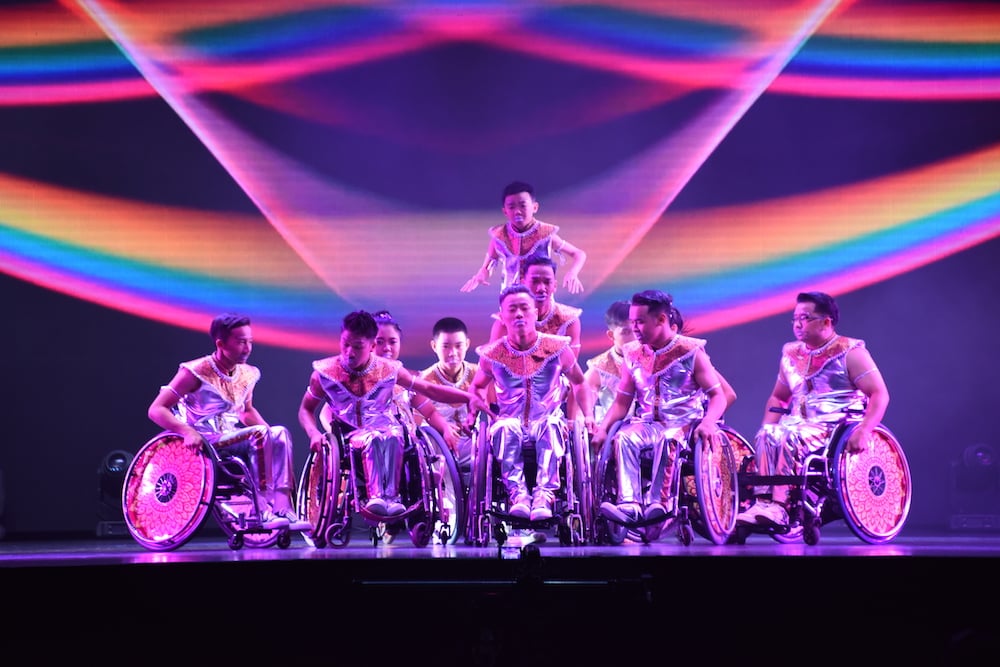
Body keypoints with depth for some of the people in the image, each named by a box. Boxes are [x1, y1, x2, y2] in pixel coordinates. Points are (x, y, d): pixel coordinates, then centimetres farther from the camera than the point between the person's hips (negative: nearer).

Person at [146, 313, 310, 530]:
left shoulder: (247, 374, 7)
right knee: (259, 435, -27)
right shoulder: (196, 372, -13)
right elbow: (156, 410, -16)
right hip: (203, 444, -7)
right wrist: (187, 431, -33)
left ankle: (283, 508, -24)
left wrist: (269, 432, 2)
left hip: (233, 437, 7)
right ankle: (262, 511, -28)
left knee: (279, 433, -16)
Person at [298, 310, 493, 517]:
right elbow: (306, 409, 11)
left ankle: (389, 497, -51)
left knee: (392, 437, -36)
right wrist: (314, 433, -11)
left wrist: (469, 398, -3)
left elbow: (429, 389, 8)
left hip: (386, 429, 2)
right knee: (374, 440, -37)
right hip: (351, 436, -1)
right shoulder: (325, 372, 1)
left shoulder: (389, 369, 4)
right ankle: (377, 496, -58)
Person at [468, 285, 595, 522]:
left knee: (551, 427, -37)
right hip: (512, 421, 0)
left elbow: (579, 383, 15)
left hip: (546, 421, 0)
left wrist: (588, 416, 2)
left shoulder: (557, 348, 1)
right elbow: (478, 387, 20)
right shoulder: (492, 355, 3)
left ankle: (544, 495, -48)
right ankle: (517, 494, -47)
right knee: (505, 428, -37)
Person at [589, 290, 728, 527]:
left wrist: (708, 422, -25)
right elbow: (622, 401, 13)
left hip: (683, 425, -4)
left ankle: (660, 502, -41)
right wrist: (602, 428, -4)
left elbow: (717, 396, -4)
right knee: (623, 438, -30)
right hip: (646, 424, 4)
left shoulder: (691, 351, -1)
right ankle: (629, 503, -42)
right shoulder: (632, 354, 11)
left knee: (666, 439, -38)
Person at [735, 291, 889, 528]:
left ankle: (780, 505, -32)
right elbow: (777, 398, 25)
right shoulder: (791, 354, 16)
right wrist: (767, 426, 5)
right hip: (801, 424, 6)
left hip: (838, 426, -6)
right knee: (765, 436, -25)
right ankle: (764, 501, -32)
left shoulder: (850, 351, -2)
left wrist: (864, 431, -25)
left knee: (790, 438, -32)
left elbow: (880, 395, -10)